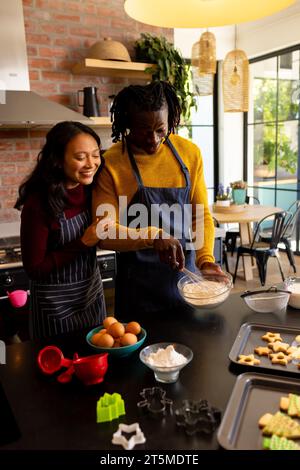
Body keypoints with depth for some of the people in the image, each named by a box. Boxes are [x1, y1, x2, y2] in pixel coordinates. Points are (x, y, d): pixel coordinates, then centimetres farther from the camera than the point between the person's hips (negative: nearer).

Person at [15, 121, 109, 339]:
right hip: (56, 306, -5)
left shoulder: (92, 190, -6)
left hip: (93, 295, 6)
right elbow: (34, 269, -18)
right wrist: (83, 243, -24)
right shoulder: (38, 203, -22)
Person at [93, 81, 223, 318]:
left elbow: (202, 214, 2)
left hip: (184, 270, 4)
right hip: (138, 282, -3)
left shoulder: (190, 152, -2)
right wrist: (152, 237, -30)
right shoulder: (110, 163, -12)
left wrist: (205, 258, -12)